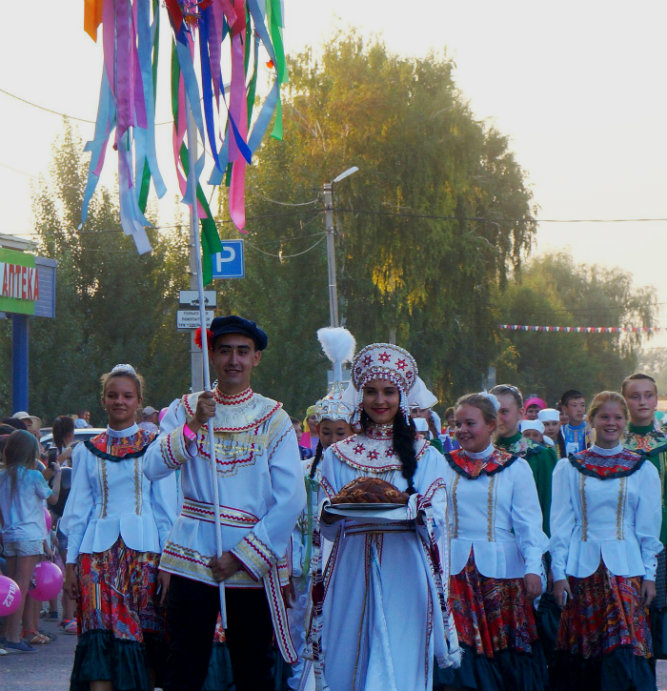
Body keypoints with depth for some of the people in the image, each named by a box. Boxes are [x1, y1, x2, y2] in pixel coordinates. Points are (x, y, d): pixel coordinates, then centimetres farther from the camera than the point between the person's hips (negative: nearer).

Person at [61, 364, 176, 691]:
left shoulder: (154, 446, 6)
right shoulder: (87, 451, 12)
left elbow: (165, 508, 5)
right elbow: (77, 509, 12)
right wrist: (70, 562, 7)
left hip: (143, 549, -1)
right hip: (99, 553, 1)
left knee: (145, 637, -1)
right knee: (101, 636, -11)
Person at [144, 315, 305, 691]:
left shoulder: (275, 420, 2)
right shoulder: (186, 410, 8)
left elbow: (291, 500, -5)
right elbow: (154, 467, -7)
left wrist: (241, 556, -10)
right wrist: (194, 424, -19)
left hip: (253, 563, -1)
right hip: (192, 560, 1)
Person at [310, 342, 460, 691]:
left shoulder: (425, 456, 8)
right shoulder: (337, 455, 12)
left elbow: (436, 526, -2)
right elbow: (328, 530, 7)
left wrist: (409, 511, -21)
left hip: (403, 581, -2)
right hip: (352, 579, 2)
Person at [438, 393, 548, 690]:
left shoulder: (515, 467, 5)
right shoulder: (445, 466, 10)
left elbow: (528, 523, 0)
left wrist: (533, 568, -9)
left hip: (501, 568, -1)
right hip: (455, 568, 1)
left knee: (503, 646, 1)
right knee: (461, 647, -6)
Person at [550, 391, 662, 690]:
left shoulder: (643, 470, 7)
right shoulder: (569, 468, 6)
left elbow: (648, 528, 7)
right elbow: (560, 523, 4)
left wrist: (649, 574, 2)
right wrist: (558, 572, -2)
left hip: (626, 567, 0)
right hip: (582, 567, 1)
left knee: (625, 647, -11)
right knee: (581, 652, 1)